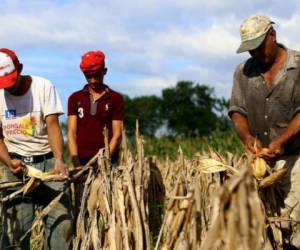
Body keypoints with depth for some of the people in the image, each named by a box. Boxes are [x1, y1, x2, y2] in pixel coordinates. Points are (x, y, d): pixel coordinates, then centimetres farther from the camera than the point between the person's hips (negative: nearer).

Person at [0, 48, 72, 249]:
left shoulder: (43, 87, -5)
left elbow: (52, 125, -12)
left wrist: (59, 160, -26)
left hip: (47, 161, -1)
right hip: (17, 163, 1)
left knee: (61, 220, -9)